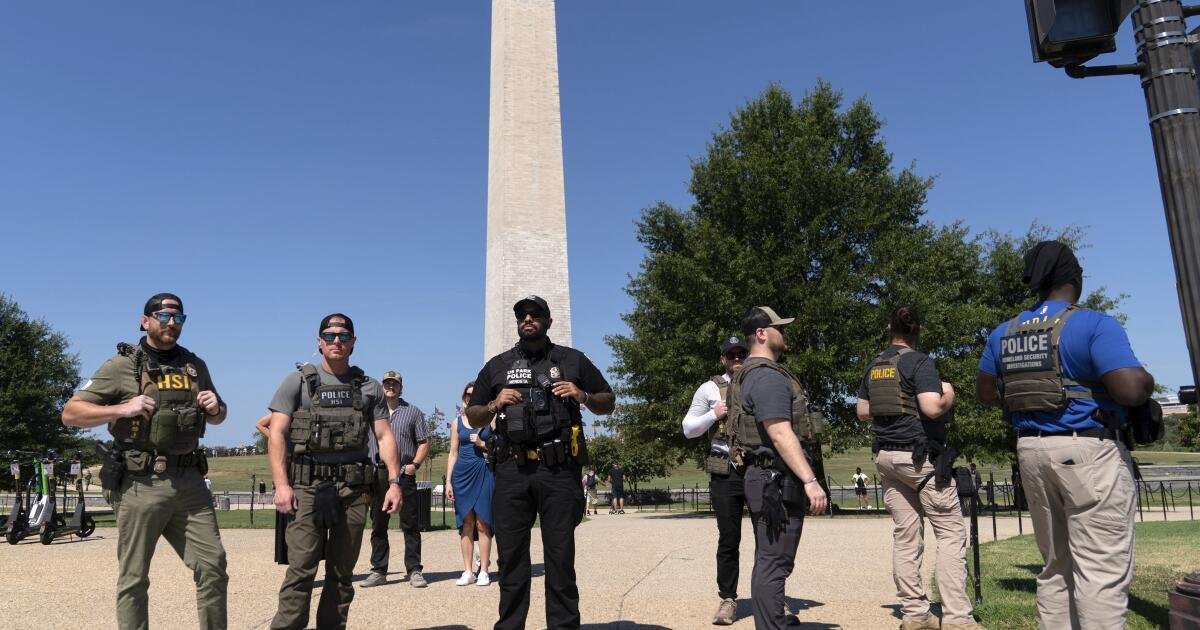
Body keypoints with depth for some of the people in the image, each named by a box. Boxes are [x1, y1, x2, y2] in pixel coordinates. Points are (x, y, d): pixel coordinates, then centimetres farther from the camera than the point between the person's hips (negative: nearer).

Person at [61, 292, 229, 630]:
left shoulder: (195, 366, 13)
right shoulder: (122, 366, -1)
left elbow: (217, 417, 25)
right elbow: (70, 413, -3)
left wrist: (216, 408, 2)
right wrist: (123, 409, -17)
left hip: (189, 482, 4)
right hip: (140, 486, -4)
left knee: (213, 566, 3)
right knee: (134, 579, 6)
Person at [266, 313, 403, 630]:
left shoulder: (369, 387, 12)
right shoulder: (298, 381, 5)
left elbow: (384, 436, 8)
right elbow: (277, 434, -2)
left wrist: (395, 481, -3)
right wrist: (281, 484, -13)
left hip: (354, 488, 3)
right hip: (307, 487, -3)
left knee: (342, 574, 9)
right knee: (301, 570, -7)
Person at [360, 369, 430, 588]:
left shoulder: (413, 412, 9)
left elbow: (424, 443, 7)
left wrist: (414, 464, -6)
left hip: (404, 474, -2)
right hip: (377, 473, 2)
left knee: (410, 525, -2)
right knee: (378, 525, 8)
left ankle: (414, 571, 4)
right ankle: (378, 570, 17)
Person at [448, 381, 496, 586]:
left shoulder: (491, 419, 5)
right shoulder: (458, 421, 11)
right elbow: (453, 453, 11)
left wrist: (481, 443, -11)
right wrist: (448, 481, 5)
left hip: (484, 473, -2)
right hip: (462, 474, 2)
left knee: (482, 523, -4)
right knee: (466, 523, 3)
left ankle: (483, 571, 2)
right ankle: (468, 571, 9)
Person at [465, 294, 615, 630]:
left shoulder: (573, 360, 11)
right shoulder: (497, 365, 15)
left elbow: (608, 403, 16)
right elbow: (473, 418, 18)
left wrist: (583, 396, -5)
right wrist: (494, 405, -3)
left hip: (559, 470, -1)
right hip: (512, 471, 2)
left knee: (560, 556, 2)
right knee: (511, 556, 6)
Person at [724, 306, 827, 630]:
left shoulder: (751, 375, 19)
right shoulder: (767, 376, -15)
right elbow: (781, 434, -23)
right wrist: (810, 480, -25)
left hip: (767, 480, 11)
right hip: (777, 480, -11)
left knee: (768, 563, 17)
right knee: (774, 564, -8)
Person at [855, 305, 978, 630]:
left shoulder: (873, 367, 10)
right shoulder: (919, 361, -10)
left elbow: (863, 412, 14)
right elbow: (931, 408, -21)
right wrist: (948, 396, -2)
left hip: (886, 455, 7)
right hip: (921, 456, -6)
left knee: (905, 536, 7)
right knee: (951, 533, 0)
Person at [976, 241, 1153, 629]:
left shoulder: (1003, 333, 8)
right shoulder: (1093, 325, -12)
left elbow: (985, 392, 16)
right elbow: (1132, 389, -21)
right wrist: (1148, 381, 0)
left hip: (1031, 451, 7)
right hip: (1088, 452, -7)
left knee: (1055, 569, 17)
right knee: (1102, 572, -3)